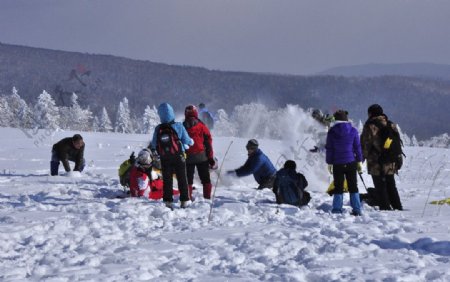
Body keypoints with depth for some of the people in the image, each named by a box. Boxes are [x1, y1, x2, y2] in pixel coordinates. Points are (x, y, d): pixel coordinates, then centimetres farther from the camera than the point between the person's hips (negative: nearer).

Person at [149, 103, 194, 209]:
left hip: (165, 159, 1)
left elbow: (153, 145, 1)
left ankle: (168, 201, 7)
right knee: (182, 179, 9)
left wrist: (152, 148, 22)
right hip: (178, 156, -1)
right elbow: (187, 141, -5)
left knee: (167, 180, 9)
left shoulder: (158, 129, -8)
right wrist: (191, 142, 16)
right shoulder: (178, 126, -12)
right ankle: (184, 201, 10)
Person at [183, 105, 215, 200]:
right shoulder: (202, 126, -2)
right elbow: (208, 142, -2)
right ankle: (207, 198, 5)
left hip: (188, 158, 1)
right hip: (202, 157, -1)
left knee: (188, 179, 9)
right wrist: (211, 157, 3)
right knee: (205, 179, 8)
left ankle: (188, 198, 5)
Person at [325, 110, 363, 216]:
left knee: (338, 187, 6)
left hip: (337, 164, -1)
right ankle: (356, 210, 4)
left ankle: (337, 210, 2)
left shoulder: (332, 132, -3)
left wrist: (329, 163, 5)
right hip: (351, 162, 1)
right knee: (353, 187, 8)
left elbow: (329, 148, -1)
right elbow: (357, 147, 3)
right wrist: (359, 161, 10)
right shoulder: (353, 131, -1)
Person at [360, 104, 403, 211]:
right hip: (390, 164, 6)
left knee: (380, 187, 0)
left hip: (376, 163, -6)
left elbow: (365, 145, -10)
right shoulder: (391, 125, 9)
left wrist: (363, 157, 3)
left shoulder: (370, 127, -9)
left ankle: (385, 208, -2)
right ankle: (397, 207, 17)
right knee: (391, 187, 16)